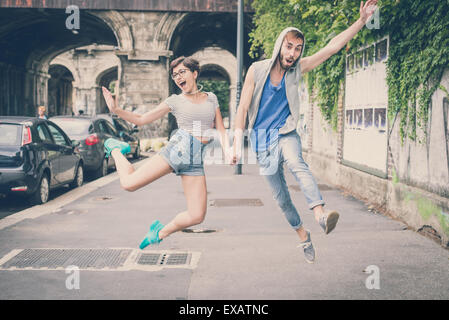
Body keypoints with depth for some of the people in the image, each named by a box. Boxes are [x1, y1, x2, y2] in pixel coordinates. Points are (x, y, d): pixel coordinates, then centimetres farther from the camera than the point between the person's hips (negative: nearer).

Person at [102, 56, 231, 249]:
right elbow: (141, 120, 9)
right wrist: (116, 110, -5)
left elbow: (221, 130, 13)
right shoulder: (175, 101, 9)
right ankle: (116, 150, 20)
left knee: (197, 217, -8)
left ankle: (161, 231, 21)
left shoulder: (211, 98, 16)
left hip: (196, 161, 2)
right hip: (177, 148, -2)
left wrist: (227, 152, -6)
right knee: (129, 183, -13)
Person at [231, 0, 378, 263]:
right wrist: (237, 145, -10)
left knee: (297, 164, -34)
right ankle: (303, 234, 24)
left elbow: (332, 47, -5)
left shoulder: (298, 68, -2)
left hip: (285, 133, -1)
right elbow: (243, 108, -5)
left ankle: (321, 213, -53)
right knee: (280, 195, 5)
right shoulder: (257, 70, -7)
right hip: (262, 138, 1)